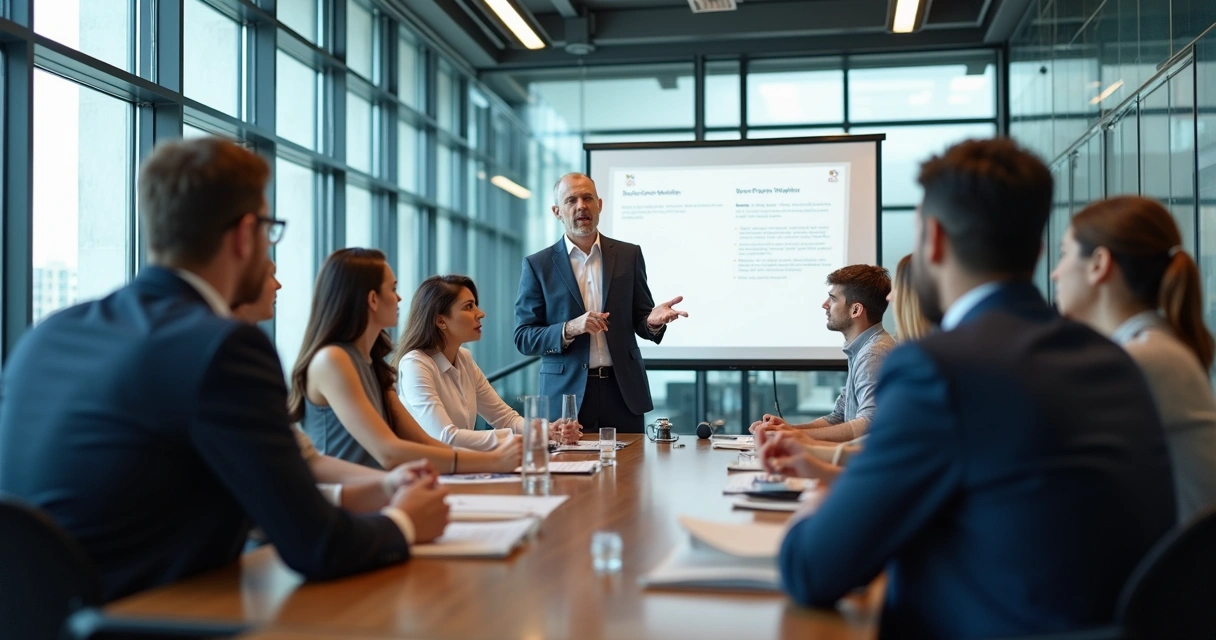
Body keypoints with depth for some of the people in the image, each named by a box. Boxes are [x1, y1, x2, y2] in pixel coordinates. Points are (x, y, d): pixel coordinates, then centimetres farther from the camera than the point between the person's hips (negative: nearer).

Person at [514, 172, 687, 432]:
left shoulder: (629, 255, 6)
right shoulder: (538, 265, 1)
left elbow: (640, 321, 9)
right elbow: (523, 338, -1)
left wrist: (653, 320, -15)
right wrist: (569, 329, -19)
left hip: (623, 391, 2)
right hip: (567, 392, -1)